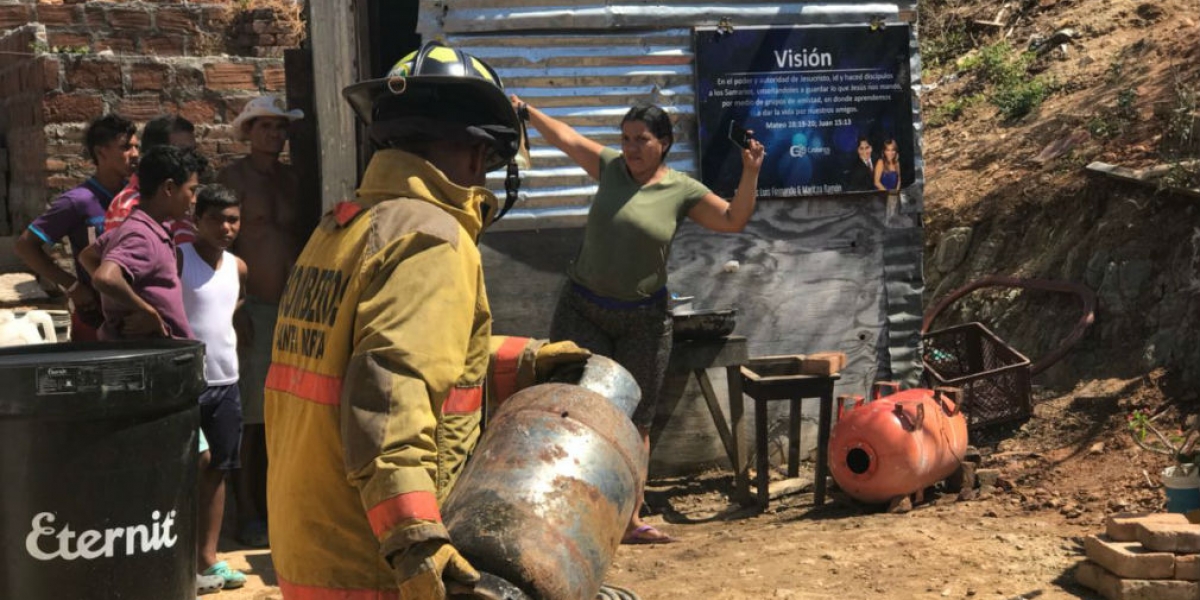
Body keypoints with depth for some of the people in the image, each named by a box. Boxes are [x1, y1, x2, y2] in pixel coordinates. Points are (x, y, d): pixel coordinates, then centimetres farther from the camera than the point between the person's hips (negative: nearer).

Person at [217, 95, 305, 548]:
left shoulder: (290, 179, 14)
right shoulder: (233, 178, -4)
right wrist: (234, 310, -14)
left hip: (289, 306, 6)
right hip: (252, 307, -6)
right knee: (248, 416, -5)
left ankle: (268, 501, 19)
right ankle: (247, 514, 0)